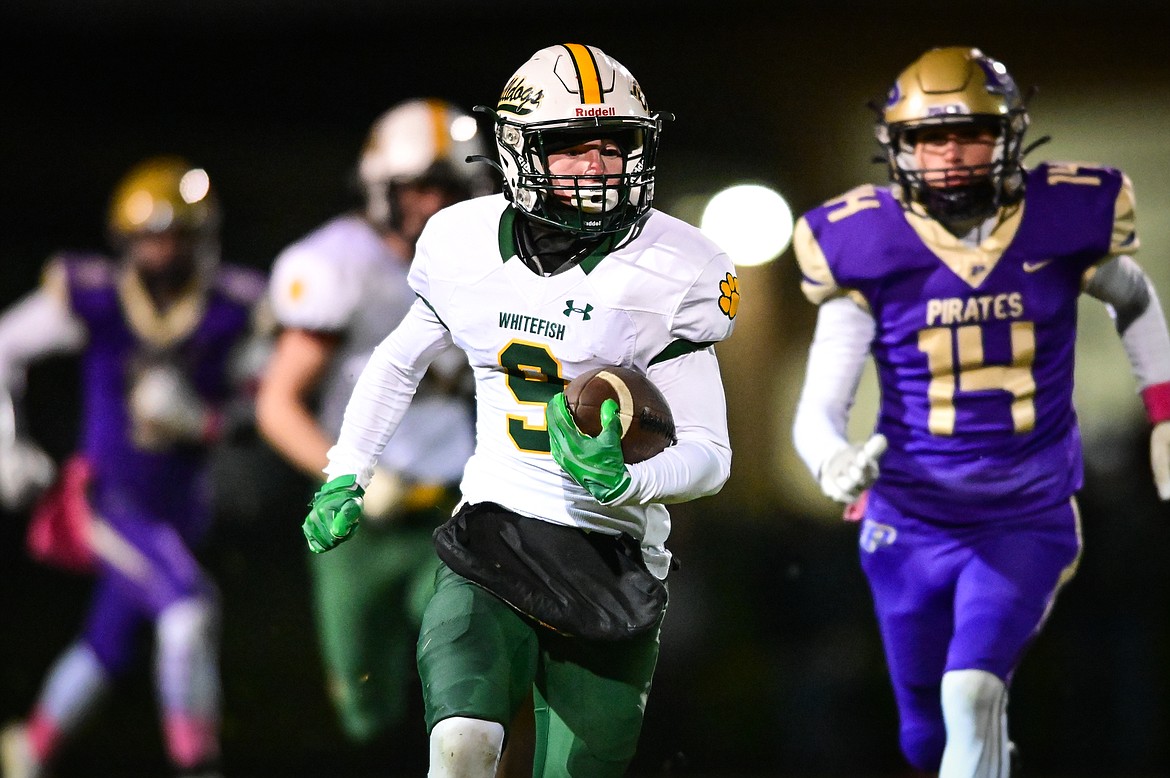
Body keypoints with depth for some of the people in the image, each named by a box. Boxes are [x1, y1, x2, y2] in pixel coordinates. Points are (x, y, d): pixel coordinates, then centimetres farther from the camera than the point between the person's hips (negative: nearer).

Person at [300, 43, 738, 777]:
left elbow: (709, 452, -7)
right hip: (494, 537, 1)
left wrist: (622, 484, -26)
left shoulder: (671, 273, -9)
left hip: (611, 554, -1)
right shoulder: (467, 245, 1)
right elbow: (398, 364, 22)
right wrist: (346, 478, 18)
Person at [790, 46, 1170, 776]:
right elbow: (818, 412, -12)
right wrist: (835, 463, -34)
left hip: (1027, 524, -1)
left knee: (971, 693, -26)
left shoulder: (1064, 221, -10)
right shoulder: (866, 248, -13)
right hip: (912, 526, 1)